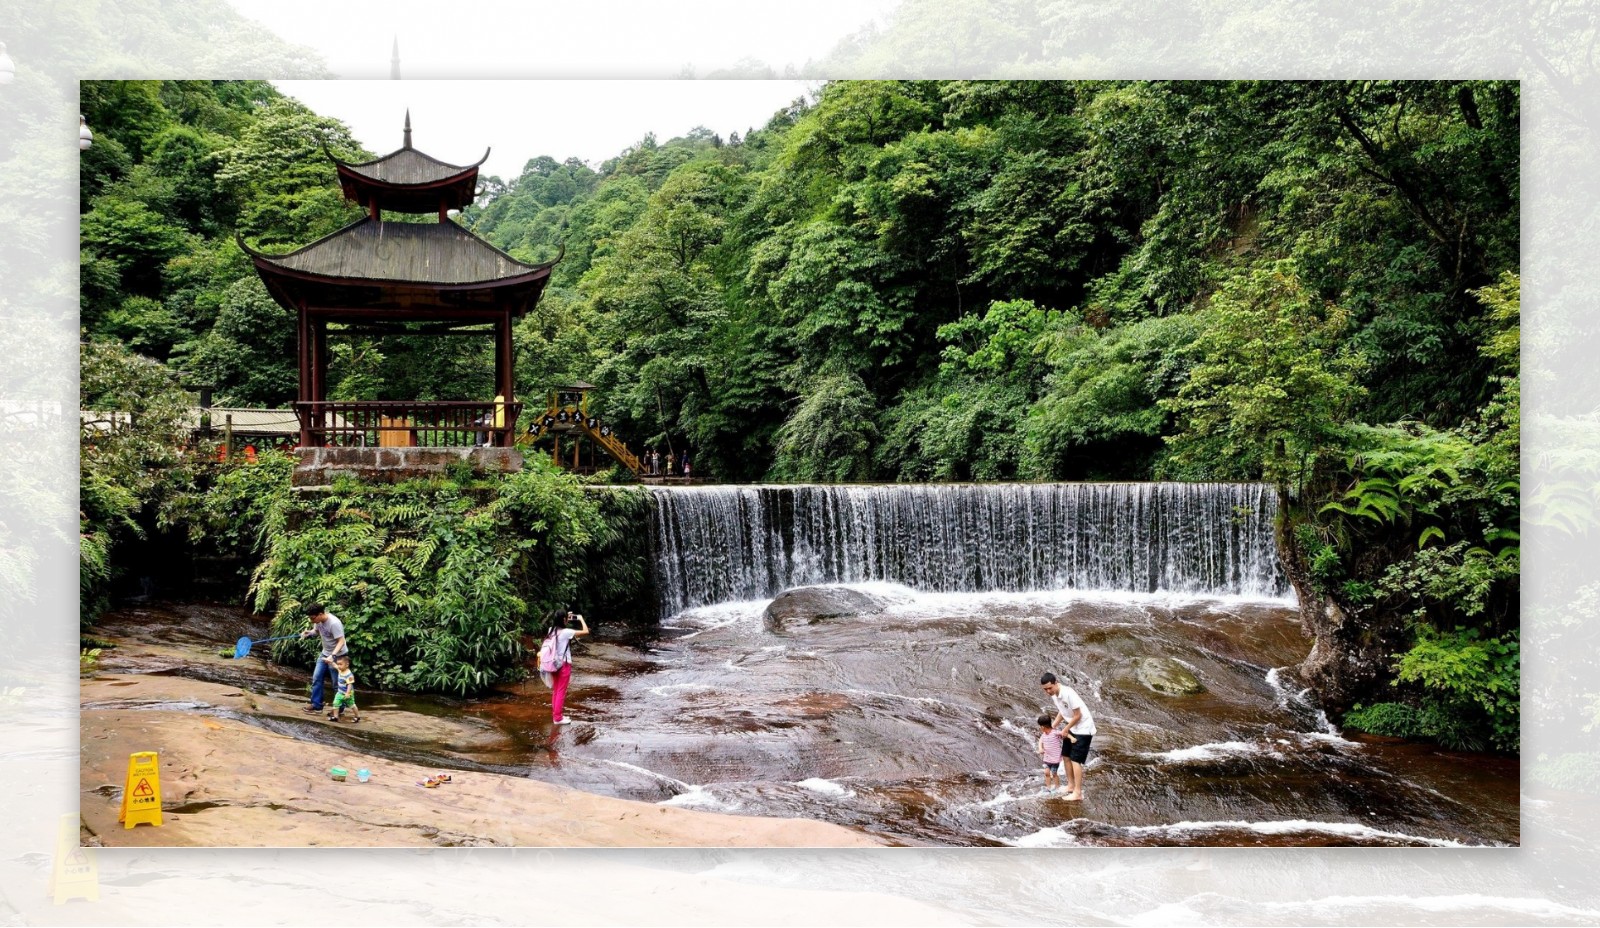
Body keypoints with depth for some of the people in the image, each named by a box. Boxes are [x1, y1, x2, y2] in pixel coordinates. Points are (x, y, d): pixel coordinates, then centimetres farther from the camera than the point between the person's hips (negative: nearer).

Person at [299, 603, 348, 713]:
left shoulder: (334, 623, -31)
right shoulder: (318, 620, -7)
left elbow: (341, 642, -31)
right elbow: (316, 630, 13)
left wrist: (332, 656, -43)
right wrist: (308, 632, -10)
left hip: (337, 656, -8)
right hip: (325, 653, 8)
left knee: (337, 683, 1)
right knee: (316, 677, 8)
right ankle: (316, 705, 19)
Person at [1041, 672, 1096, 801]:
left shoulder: (1068, 693, -29)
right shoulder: (1053, 695, -3)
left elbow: (1078, 715, -23)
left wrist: (1065, 729, -13)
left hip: (1083, 729, -9)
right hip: (1073, 728, 9)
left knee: (1075, 760, -9)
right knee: (1066, 756, 14)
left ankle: (1078, 792, -4)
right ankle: (1071, 786, 26)